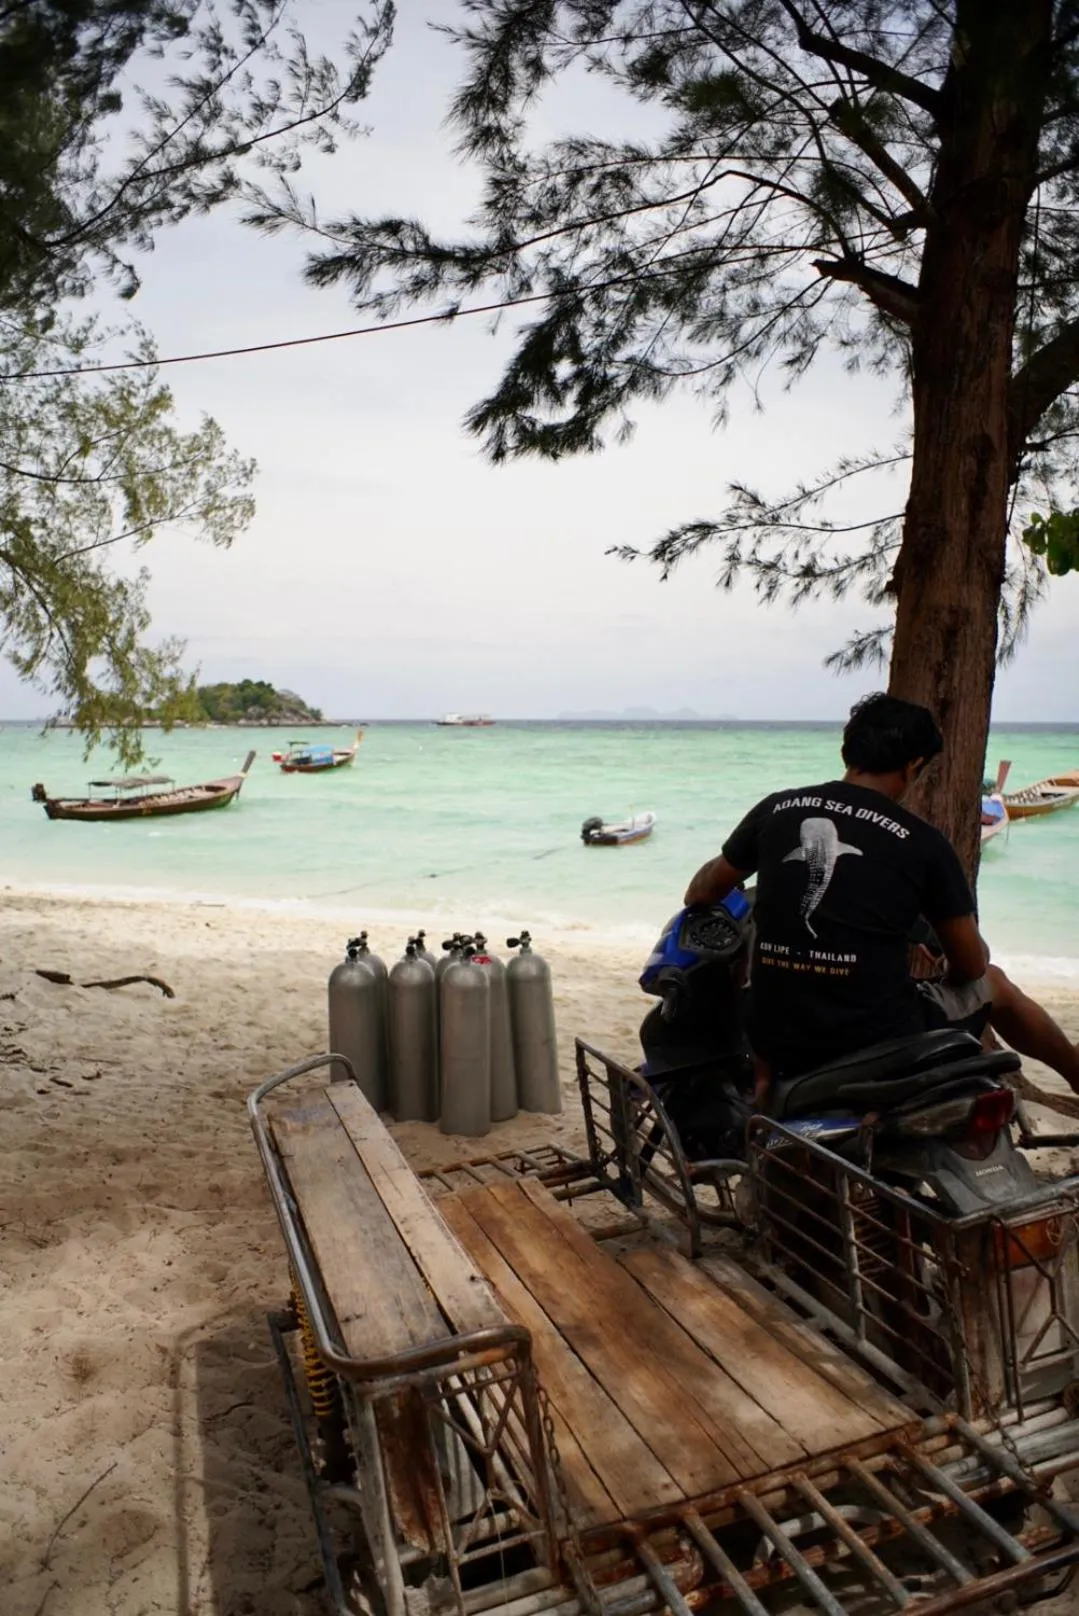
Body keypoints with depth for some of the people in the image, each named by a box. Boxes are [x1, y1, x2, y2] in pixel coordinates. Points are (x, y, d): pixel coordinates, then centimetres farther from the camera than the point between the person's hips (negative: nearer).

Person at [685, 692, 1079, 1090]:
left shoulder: (777, 810, 1)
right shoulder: (922, 842, -6)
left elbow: (703, 891, 17)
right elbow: (971, 965, 5)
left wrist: (696, 900, 41)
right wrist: (936, 972, 28)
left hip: (780, 1041, 3)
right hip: (883, 1046, -2)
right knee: (992, 983, 27)